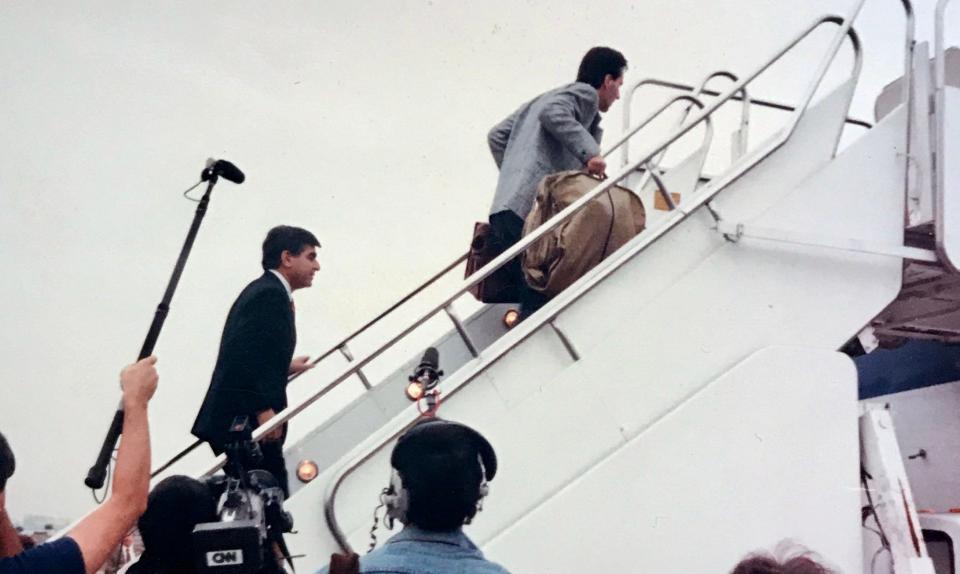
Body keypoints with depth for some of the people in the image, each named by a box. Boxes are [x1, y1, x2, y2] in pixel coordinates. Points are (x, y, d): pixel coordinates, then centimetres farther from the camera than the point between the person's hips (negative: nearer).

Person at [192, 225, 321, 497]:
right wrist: (264, 410, -24)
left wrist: (285, 368, 24)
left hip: (233, 421, 11)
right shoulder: (271, 294, -12)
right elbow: (245, 354, -23)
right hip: (246, 422, -11)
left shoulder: (263, 291, 18)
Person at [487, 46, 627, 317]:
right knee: (540, 303, -15)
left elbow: (497, 135, 31)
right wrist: (590, 151, -21)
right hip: (531, 212, -9)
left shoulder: (543, 97, 33)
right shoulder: (585, 94, 6)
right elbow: (552, 112, -17)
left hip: (505, 211, 9)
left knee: (534, 300, 5)